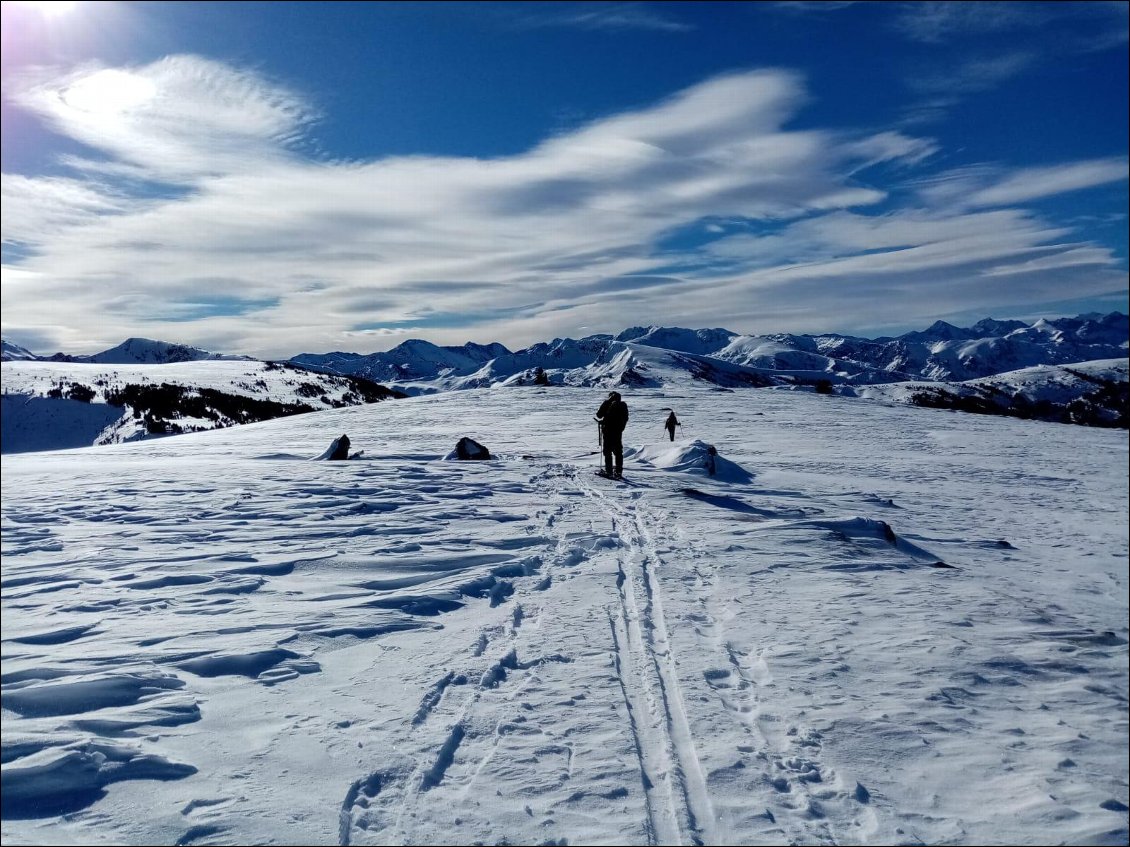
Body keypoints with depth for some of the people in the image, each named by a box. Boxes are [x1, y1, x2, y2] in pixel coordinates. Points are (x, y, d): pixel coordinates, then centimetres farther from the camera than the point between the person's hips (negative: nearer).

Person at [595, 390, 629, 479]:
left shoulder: (606, 403, -7)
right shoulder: (623, 405, 5)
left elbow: (599, 415, -6)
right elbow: (626, 419, 10)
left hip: (607, 430, -4)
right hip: (618, 431, 4)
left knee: (607, 451, 3)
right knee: (618, 451, 11)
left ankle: (609, 471, -1)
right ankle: (618, 471, 10)